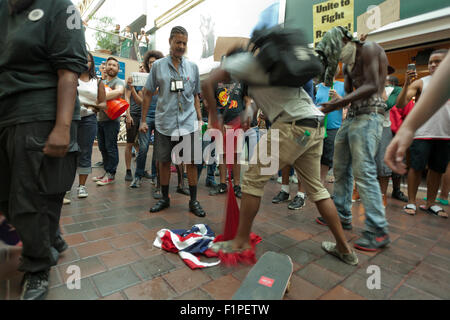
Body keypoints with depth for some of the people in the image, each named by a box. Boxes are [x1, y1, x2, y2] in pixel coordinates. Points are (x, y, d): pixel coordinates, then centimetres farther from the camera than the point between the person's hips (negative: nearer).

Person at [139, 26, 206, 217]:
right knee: (164, 161, 7)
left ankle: (193, 201, 12)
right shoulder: (158, 66, 6)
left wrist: (200, 119, 8)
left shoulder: (193, 67, 10)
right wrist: (143, 120, 4)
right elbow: (148, 94, 8)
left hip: (188, 123, 1)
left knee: (191, 162, 0)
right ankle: (164, 198, 24)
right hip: (164, 123, 0)